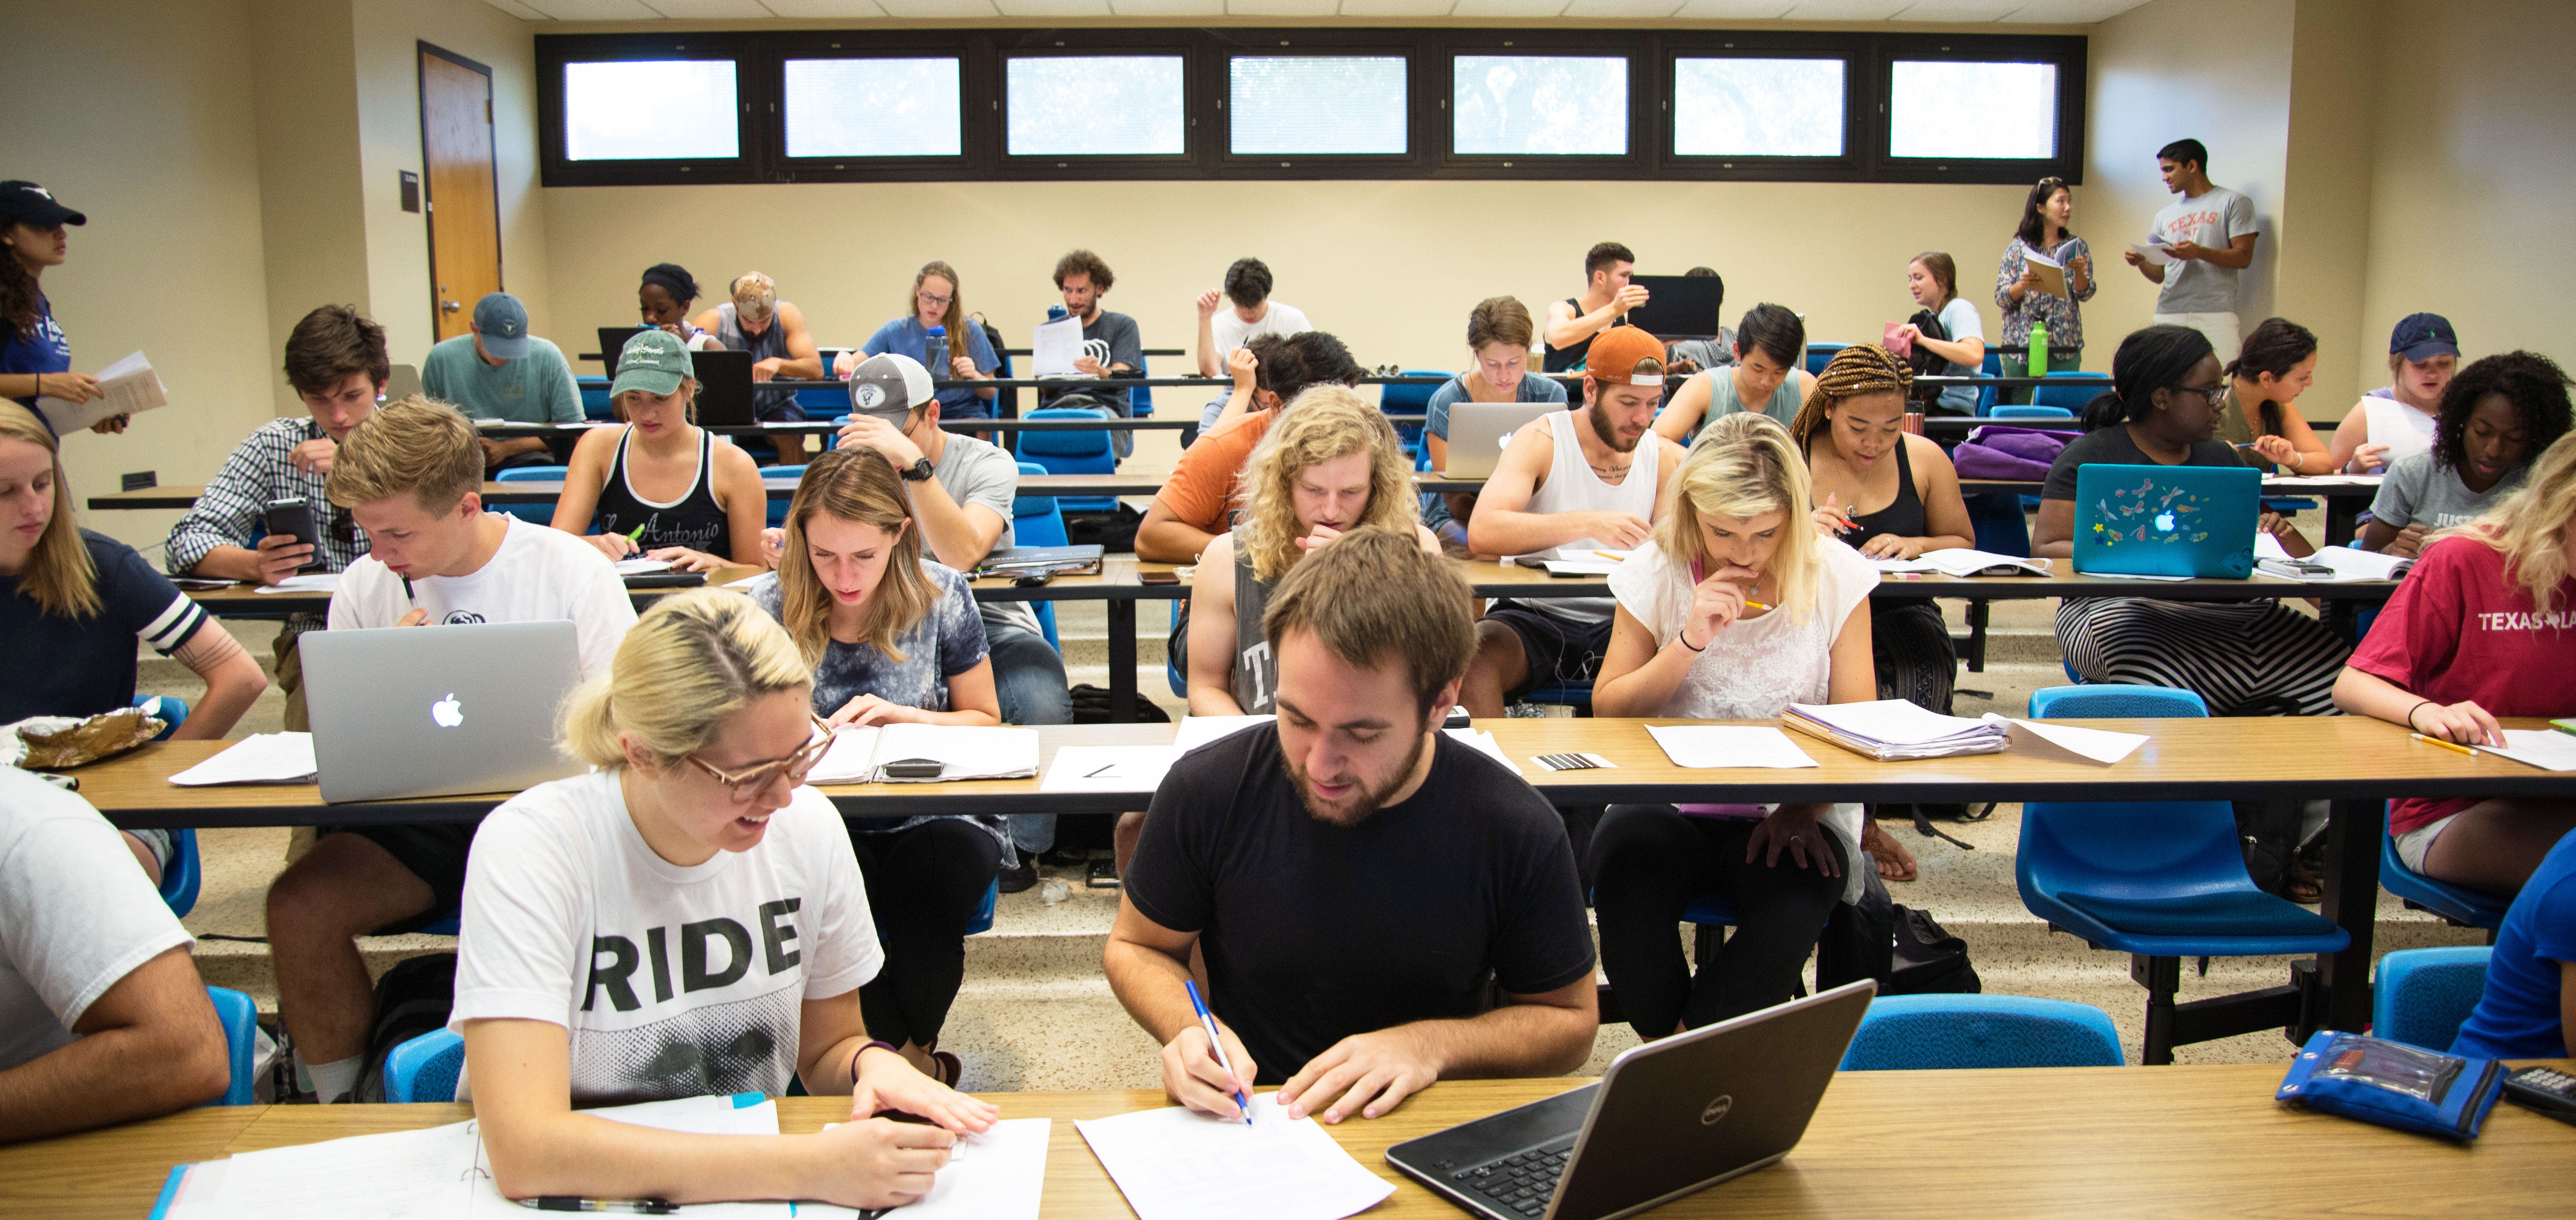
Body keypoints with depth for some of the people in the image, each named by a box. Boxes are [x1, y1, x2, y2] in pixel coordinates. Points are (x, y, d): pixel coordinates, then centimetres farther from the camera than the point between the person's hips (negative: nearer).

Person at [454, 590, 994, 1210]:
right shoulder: (532, 850, -21)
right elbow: (525, 1151, -30)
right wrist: (809, 1167, -35)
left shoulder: (808, 827, -7)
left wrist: (871, 1064, -15)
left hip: (748, 1174, 3)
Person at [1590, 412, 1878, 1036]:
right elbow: (1607, 711, 0)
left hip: (1793, 814, 0)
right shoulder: (1657, 571, 0)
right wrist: (1690, 641, -14)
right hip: (1667, 803, 0)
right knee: (1623, 859, -33)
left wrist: (1803, 809, -16)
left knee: (1797, 893, -33)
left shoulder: (1836, 575, 0)